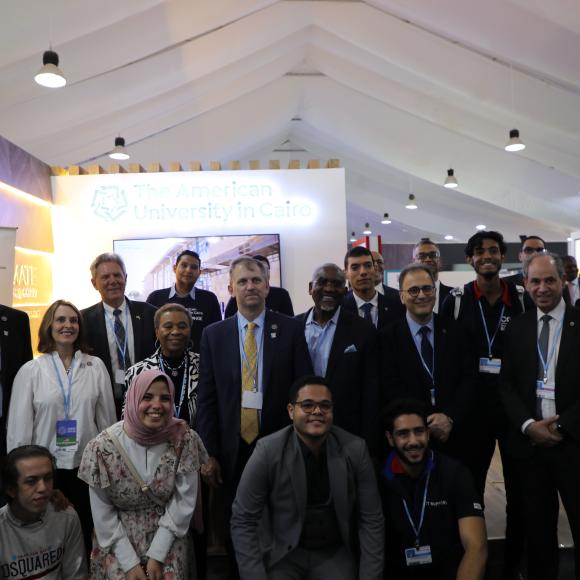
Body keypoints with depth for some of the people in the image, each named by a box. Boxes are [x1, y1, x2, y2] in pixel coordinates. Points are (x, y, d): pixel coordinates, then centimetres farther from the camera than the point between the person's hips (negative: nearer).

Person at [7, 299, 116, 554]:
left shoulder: (96, 366, 0)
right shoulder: (30, 370, -3)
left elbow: (106, 418, 4)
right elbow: (19, 426, -1)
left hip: (87, 466, 1)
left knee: (86, 536, 12)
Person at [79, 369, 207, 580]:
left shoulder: (184, 440, -14)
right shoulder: (103, 447, -16)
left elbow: (184, 502, -10)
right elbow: (102, 514, -8)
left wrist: (157, 555, -12)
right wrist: (129, 562, -9)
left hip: (168, 539, 1)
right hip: (119, 541, 0)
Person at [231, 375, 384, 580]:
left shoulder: (355, 449, -15)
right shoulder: (268, 451, -19)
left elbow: (371, 519, -7)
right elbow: (243, 520, -13)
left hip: (335, 553, 1)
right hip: (282, 553, -1)